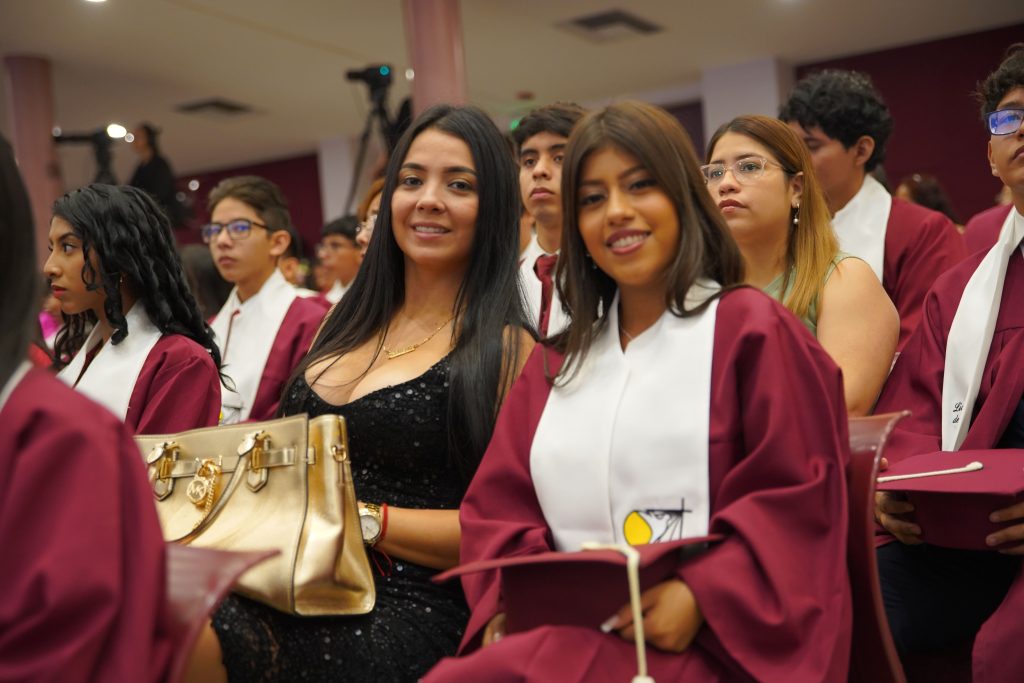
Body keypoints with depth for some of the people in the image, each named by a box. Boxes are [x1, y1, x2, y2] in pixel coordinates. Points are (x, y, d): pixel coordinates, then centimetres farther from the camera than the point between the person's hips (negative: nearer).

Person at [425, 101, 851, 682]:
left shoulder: (750, 329, 3)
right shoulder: (558, 361, 18)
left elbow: (798, 499, -4)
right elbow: (499, 505, 13)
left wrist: (701, 597, -18)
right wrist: (508, 606, -6)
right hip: (570, 633, 5)